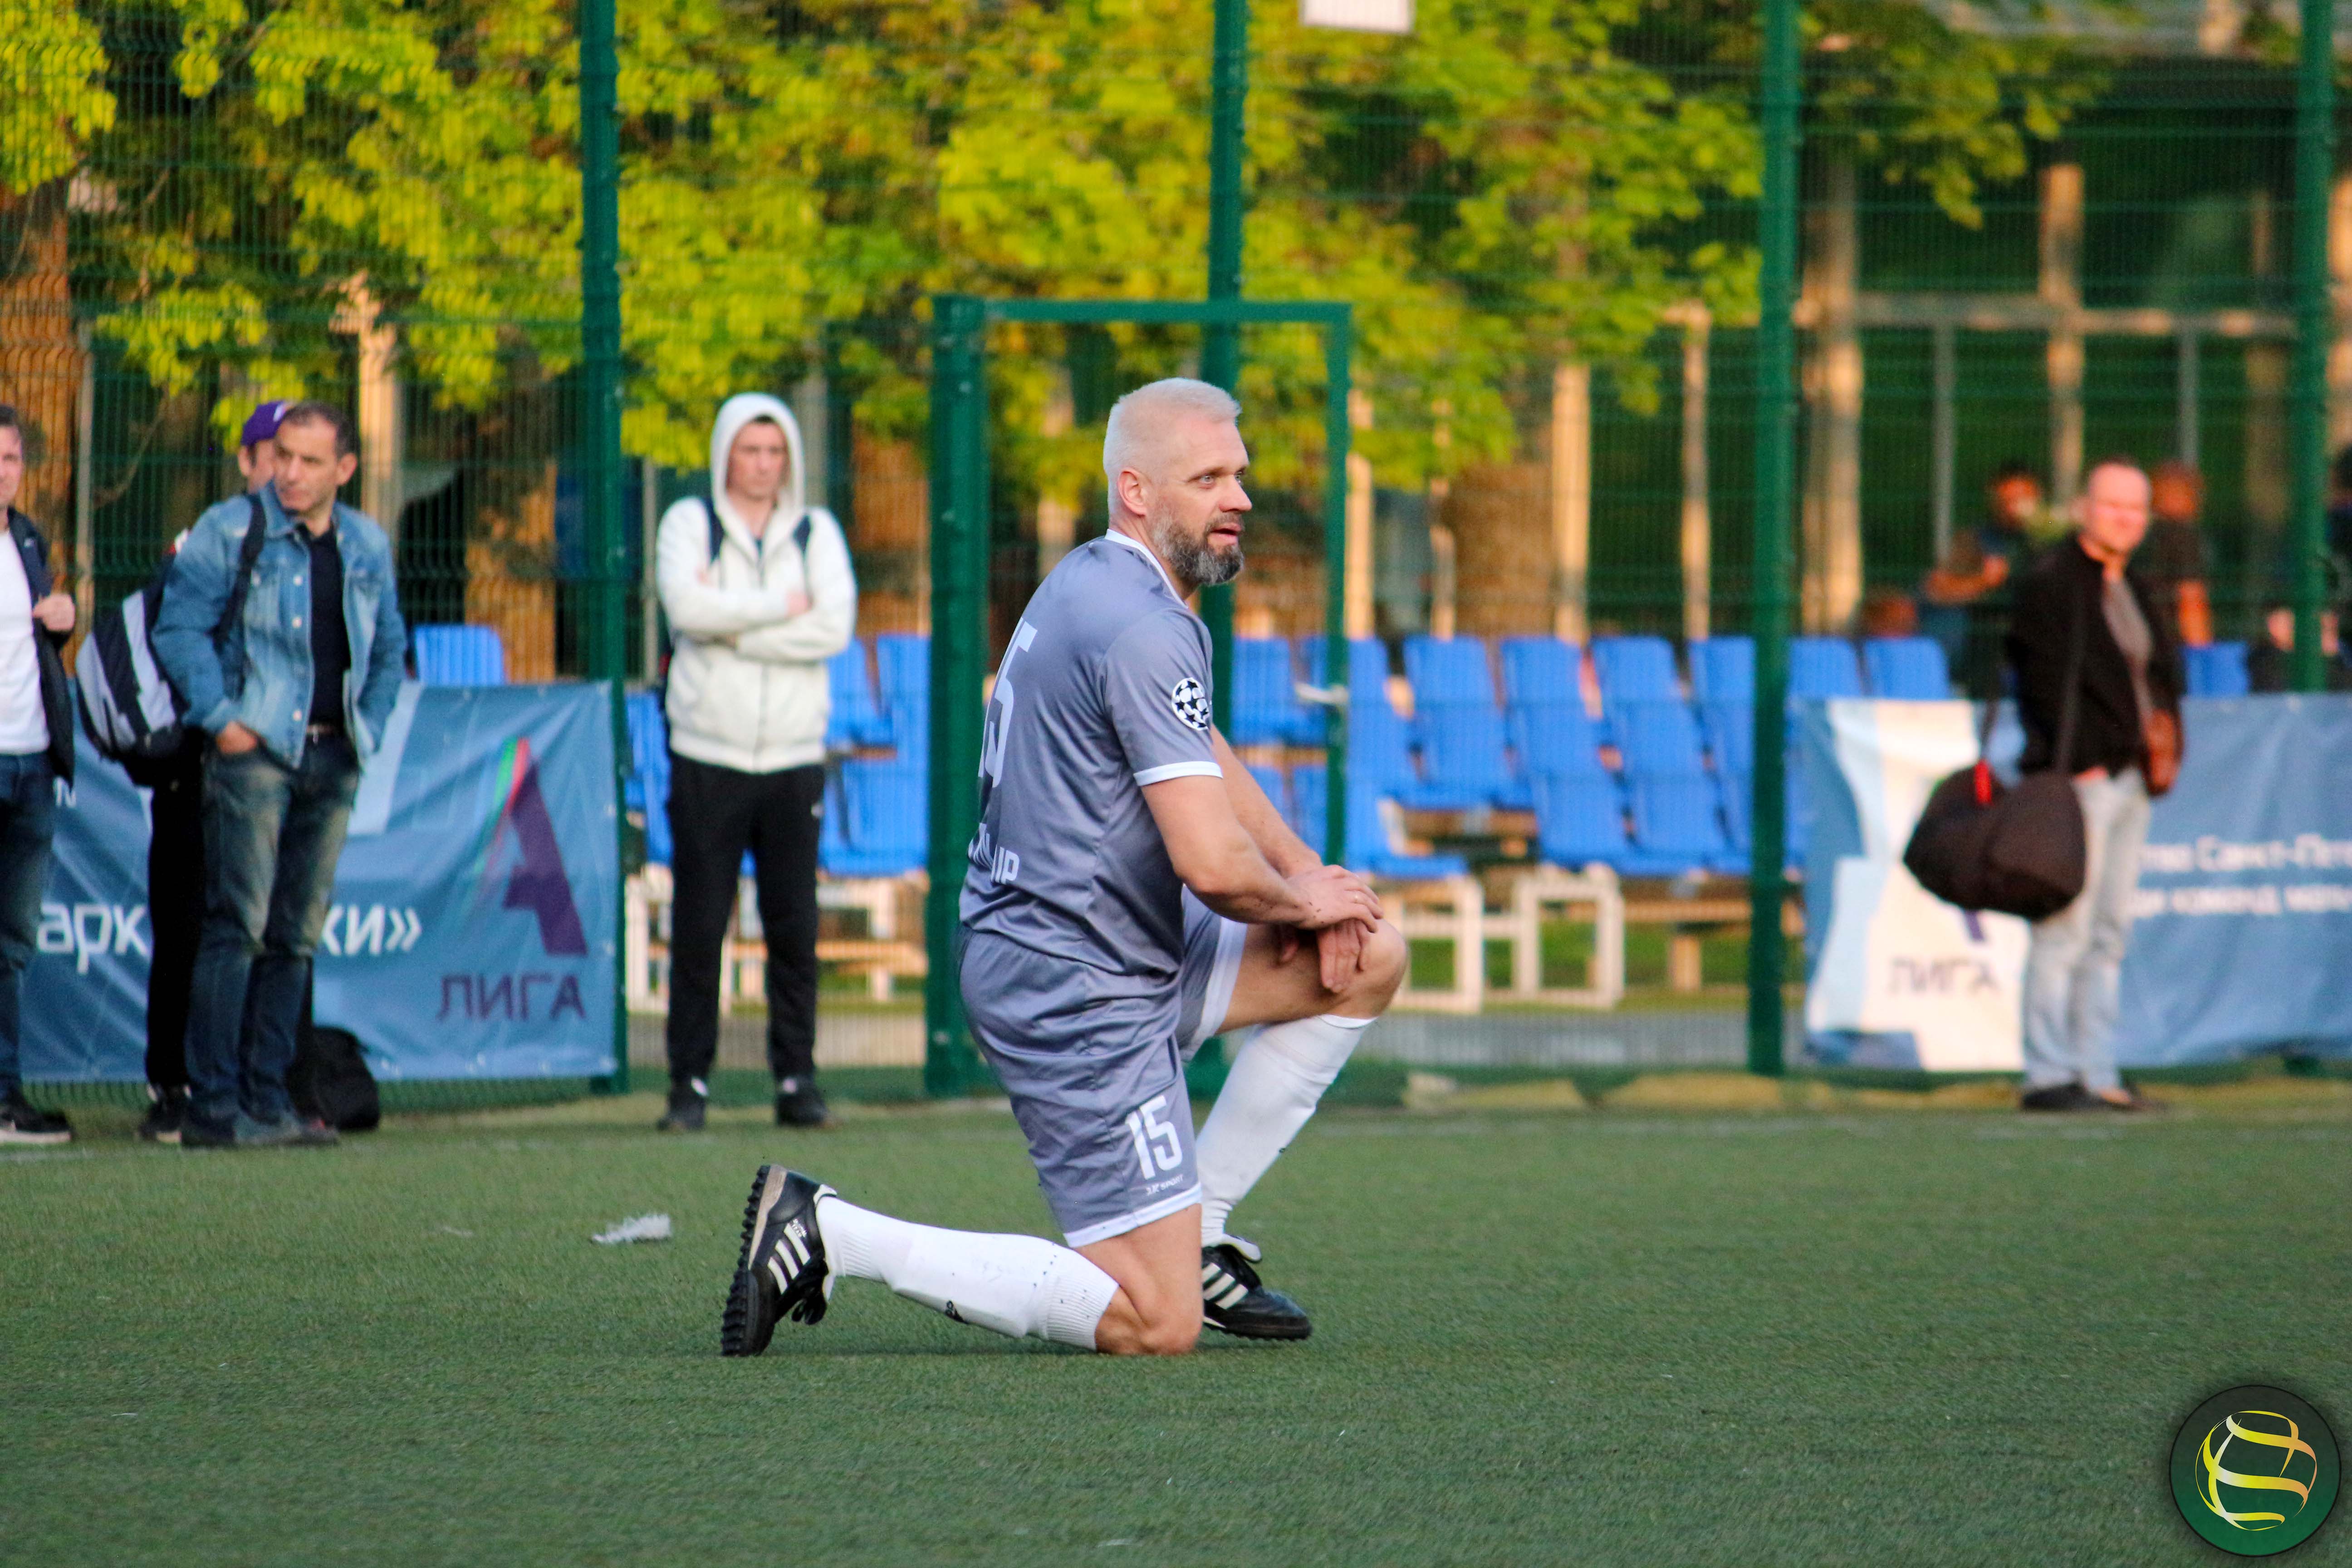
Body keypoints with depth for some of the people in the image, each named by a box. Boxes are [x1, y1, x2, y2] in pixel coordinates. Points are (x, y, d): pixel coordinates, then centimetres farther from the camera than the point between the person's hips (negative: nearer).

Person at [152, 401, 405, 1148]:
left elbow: (389, 647, 23)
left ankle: (267, 1098, 12)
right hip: (256, 750, -5)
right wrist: (220, 718, -12)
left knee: (298, 935, 7)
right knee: (239, 925, -11)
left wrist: (369, 728, 12)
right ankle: (213, 1106, -12)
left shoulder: (368, 547, 12)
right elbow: (179, 628, -5)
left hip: (333, 758, 5)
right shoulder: (230, 531, -3)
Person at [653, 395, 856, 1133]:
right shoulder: (689, 523, 6)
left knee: (794, 928, -1)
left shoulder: (816, 532, 12)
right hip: (708, 759, -1)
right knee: (698, 926, -4)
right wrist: (782, 609, -6)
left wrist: (732, 624, -9)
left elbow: (836, 627, -5)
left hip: (794, 760, 1)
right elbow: (687, 607, -14)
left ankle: (797, 1080, 5)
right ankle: (690, 1083, 1)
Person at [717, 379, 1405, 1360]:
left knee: (1370, 957, 17)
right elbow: (1214, 864, -24)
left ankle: (1198, 1232, 18)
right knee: (1156, 1328, -11)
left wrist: (1308, 875, 11)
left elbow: (1203, 763, 27)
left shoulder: (1093, 583, 13)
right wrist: (1301, 900, -2)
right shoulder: (1144, 632, -20)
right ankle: (834, 1236, -8)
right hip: (1077, 993, -10)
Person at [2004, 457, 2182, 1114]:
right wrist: (2082, 764, -16)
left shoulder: (2134, 591, 19)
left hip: (2128, 781, 9)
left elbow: (2165, 671, 22)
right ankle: (2048, 1076, -8)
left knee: (2109, 936, 9)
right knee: (2065, 931, -9)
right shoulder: (2048, 584, -7)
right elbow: (2048, 683, -13)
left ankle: (2097, 1074, 11)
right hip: (2078, 780, -9)